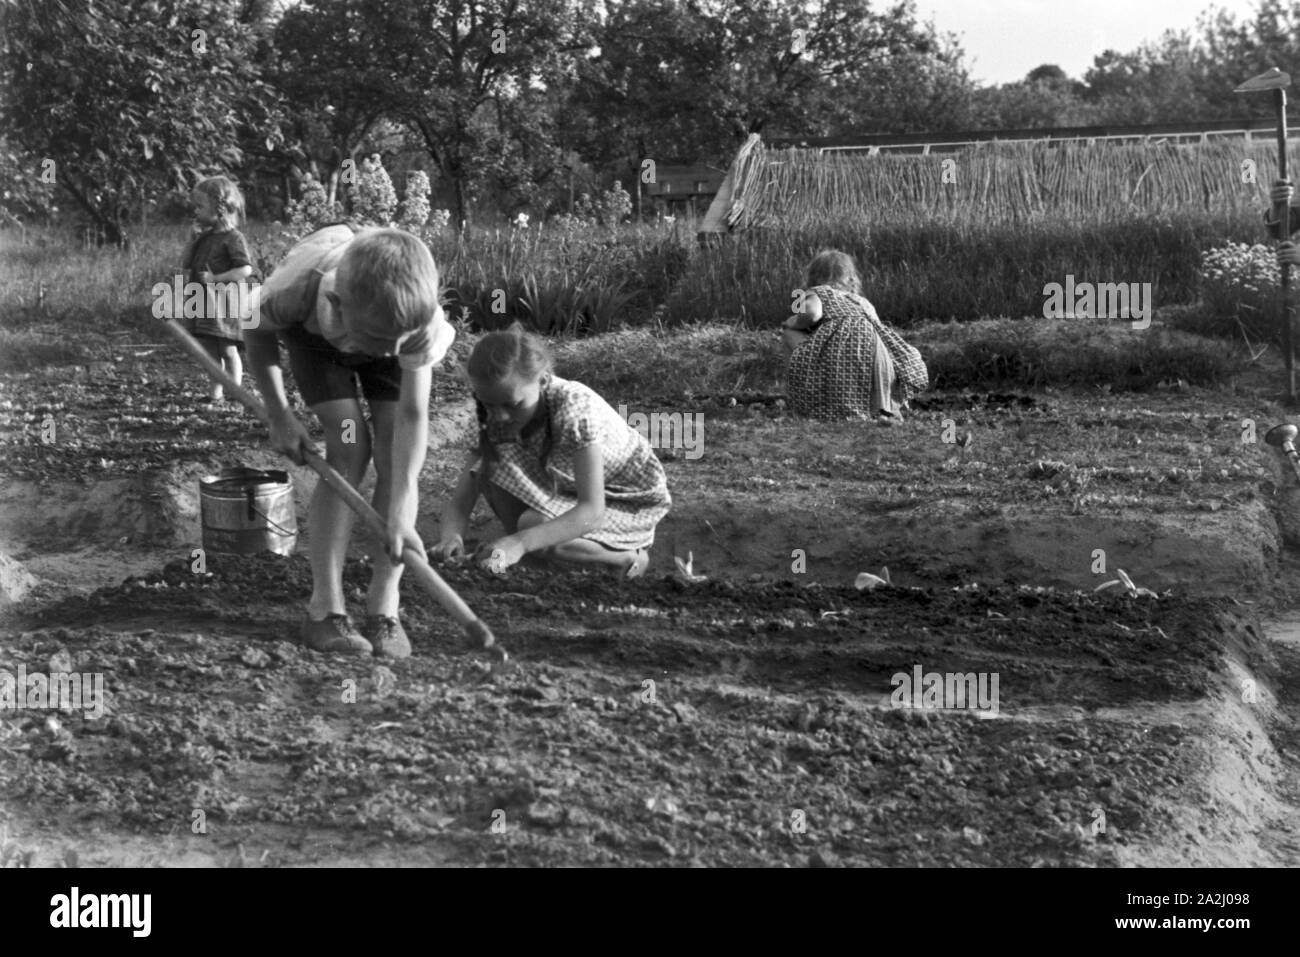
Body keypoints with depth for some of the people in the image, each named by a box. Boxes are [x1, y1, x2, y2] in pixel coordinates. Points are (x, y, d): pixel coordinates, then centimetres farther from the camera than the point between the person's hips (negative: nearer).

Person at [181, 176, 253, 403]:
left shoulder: (232, 238, -10)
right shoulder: (204, 237, 13)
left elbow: (246, 269, -18)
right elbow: (185, 264, 14)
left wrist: (216, 278, -20)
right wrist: (192, 238, 2)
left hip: (223, 300, -7)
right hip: (203, 302, 7)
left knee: (228, 350, -2)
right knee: (211, 351, 11)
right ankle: (216, 391, 17)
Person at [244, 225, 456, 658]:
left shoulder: (421, 319, -41)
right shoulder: (294, 289, -43)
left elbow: (413, 416, -38)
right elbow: (259, 334, -17)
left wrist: (400, 511, -44)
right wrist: (280, 416, -20)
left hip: (381, 322, 1)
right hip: (313, 333, -1)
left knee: (396, 455, -15)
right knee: (349, 448, -18)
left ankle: (383, 609, -5)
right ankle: (324, 610, -12)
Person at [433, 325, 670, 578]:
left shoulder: (574, 408, -34)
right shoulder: (497, 418, -15)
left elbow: (592, 511, -40)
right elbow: (461, 500, -18)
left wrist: (521, 542, -51)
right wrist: (452, 535, -42)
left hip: (634, 501, -6)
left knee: (533, 525, -31)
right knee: (490, 468, -19)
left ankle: (625, 558, -7)